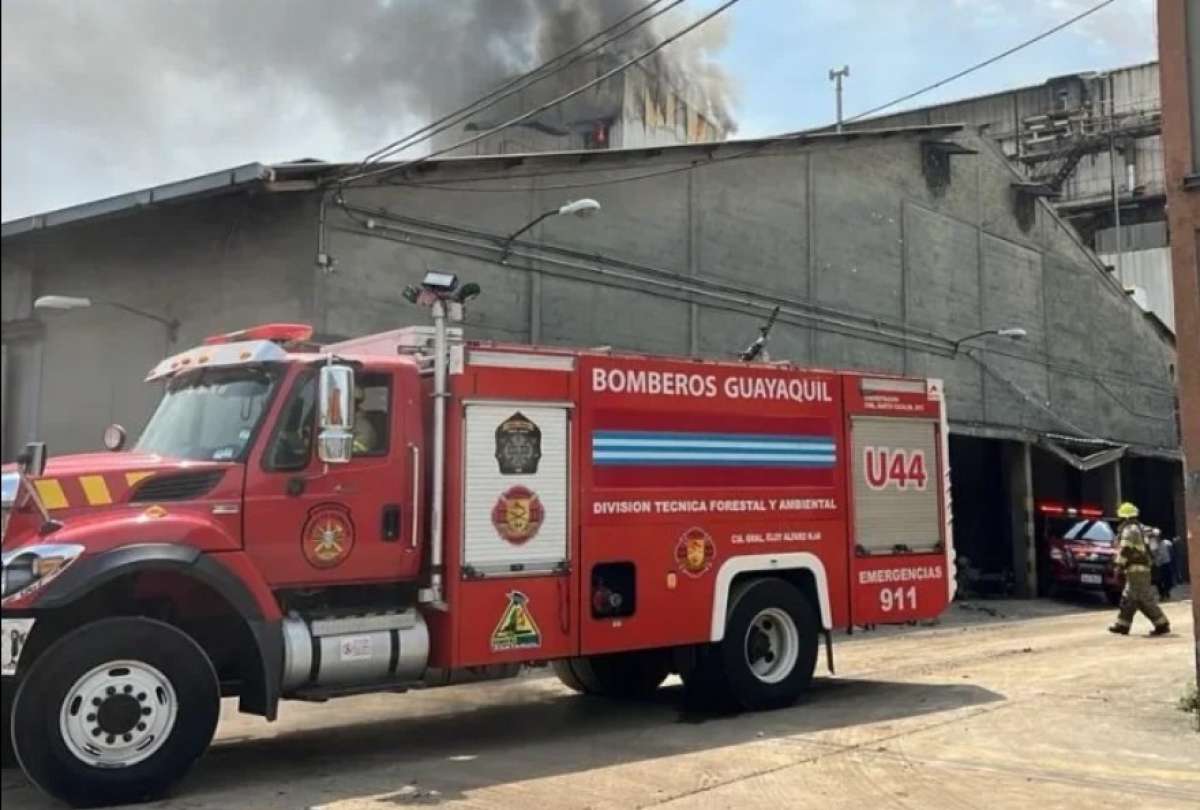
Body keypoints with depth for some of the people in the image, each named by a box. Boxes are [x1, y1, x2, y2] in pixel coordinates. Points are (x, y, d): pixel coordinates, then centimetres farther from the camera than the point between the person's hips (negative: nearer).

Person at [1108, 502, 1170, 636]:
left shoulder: (1128, 530, -13)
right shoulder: (1140, 528, 16)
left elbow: (1124, 551, -19)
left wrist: (1119, 566, -15)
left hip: (1135, 569, -10)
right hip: (1144, 566, 10)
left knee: (1145, 599, -6)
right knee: (1128, 598, 13)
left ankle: (1162, 625, -4)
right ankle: (1122, 625, 17)